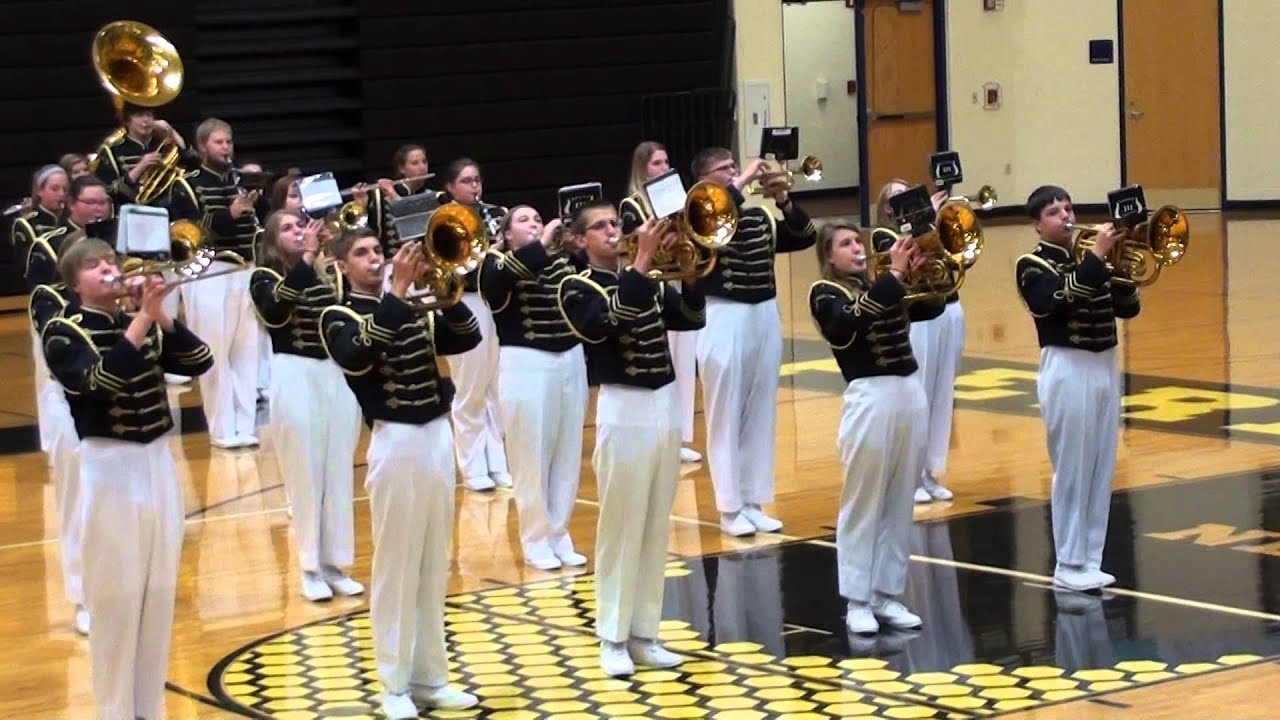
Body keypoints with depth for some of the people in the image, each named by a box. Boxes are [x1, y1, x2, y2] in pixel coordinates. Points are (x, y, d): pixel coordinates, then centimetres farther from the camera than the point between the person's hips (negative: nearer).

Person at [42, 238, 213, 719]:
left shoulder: (145, 327, 8)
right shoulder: (64, 333, -7)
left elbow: (200, 361, -3)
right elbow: (101, 380, -24)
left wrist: (159, 316, -13)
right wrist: (143, 318, -24)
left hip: (159, 463, 6)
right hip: (110, 469, -5)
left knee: (159, 595, 11)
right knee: (117, 597, -2)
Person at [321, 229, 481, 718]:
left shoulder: (418, 310, 14)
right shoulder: (339, 317, -2)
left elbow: (468, 338, 1)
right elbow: (358, 356, -24)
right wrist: (397, 291, -25)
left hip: (438, 437, 5)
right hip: (395, 443, -5)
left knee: (434, 567, 10)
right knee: (396, 567, -1)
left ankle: (430, 677, 17)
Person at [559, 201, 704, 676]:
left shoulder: (647, 280, 12)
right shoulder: (578, 288, -5)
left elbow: (692, 318, 6)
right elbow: (608, 320, -25)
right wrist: (642, 261, -28)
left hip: (666, 406, 6)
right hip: (624, 412, -6)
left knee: (656, 530, 9)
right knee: (620, 530, -2)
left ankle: (643, 633, 15)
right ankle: (613, 638, 5)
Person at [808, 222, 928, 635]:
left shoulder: (881, 284, 17)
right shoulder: (825, 293, -3)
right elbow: (854, 318, -22)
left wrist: (920, 271, -6)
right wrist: (895, 273, -22)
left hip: (911, 391, 6)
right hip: (870, 397, -6)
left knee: (899, 504, 9)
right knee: (863, 505, -1)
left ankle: (887, 594, 16)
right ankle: (857, 601, 5)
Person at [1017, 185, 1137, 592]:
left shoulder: (1089, 258, 11)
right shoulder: (1033, 266, -6)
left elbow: (1128, 309, 8)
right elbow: (1062, 299, -26)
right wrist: (1097, 257, -26)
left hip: (1105, 366, 6)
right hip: (1067, 370, -6)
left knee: (1102, 468, 8)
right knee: (1072, 470, -3)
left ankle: (1090, 559, 16)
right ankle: (1069, 565, 4)